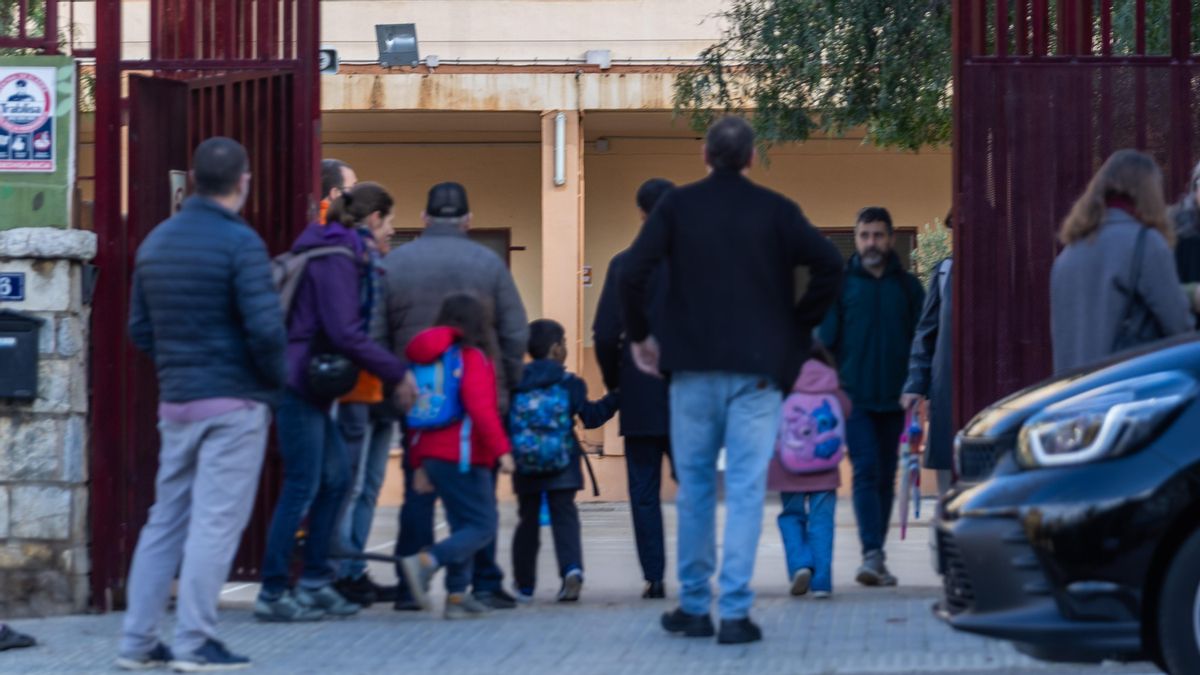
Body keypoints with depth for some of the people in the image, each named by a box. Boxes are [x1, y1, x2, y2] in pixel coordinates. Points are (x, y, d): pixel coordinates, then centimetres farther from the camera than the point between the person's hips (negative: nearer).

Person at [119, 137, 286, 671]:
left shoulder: (156, 241, 10)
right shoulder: (240, 242, -13)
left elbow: (140, 329, 13)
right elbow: (266, 328, -19)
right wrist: (275, 380, -3)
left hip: (176, 402, 7)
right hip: (234, 403, -7)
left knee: (165, 520, 12)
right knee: (216, 521, -3)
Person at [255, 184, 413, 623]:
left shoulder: (336, 253, 17)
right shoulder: (336, 259, -14)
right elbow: (344, 332, -21)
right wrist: (395, 374, -15)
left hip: (307, 388, 10)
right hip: (300, 385, -10)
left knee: (336, 477, 13)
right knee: (302, 487, -7)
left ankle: (315, 582, 17)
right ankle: (272, 594, -2)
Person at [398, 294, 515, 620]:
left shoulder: (426, 358, 15)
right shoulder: (473, 357, -8)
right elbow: (480, 407, -21)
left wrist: (419, 463, 23)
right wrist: (501, 449, -19)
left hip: (433, 455, 8)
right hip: (464, 457, -8)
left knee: (463, 525, 15)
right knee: (483, 525, -5)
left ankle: (457, 595, 11)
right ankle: (426, 562, -23)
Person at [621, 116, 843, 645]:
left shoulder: (677, 205, 2)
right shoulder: (775, 210, 1)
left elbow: (634, 272, -8)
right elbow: (829, 265, -8)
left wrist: (639, 335, 5)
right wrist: (798, 326, 4)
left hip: (694, 368, 1)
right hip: (758, 369, -1)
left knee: (694, 487, 12)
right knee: (746, 489, 0)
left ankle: (694, 606, 17)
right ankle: (736, 612, -5)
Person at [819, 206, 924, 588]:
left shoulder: (908, 287, 10)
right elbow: (825, 339, 4)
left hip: (893, 399, 3)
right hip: (854, 397, -3)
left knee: (886, 477, 7)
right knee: (866, 471, -14)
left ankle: (876, 557, 15)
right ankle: (873, 555, -20)